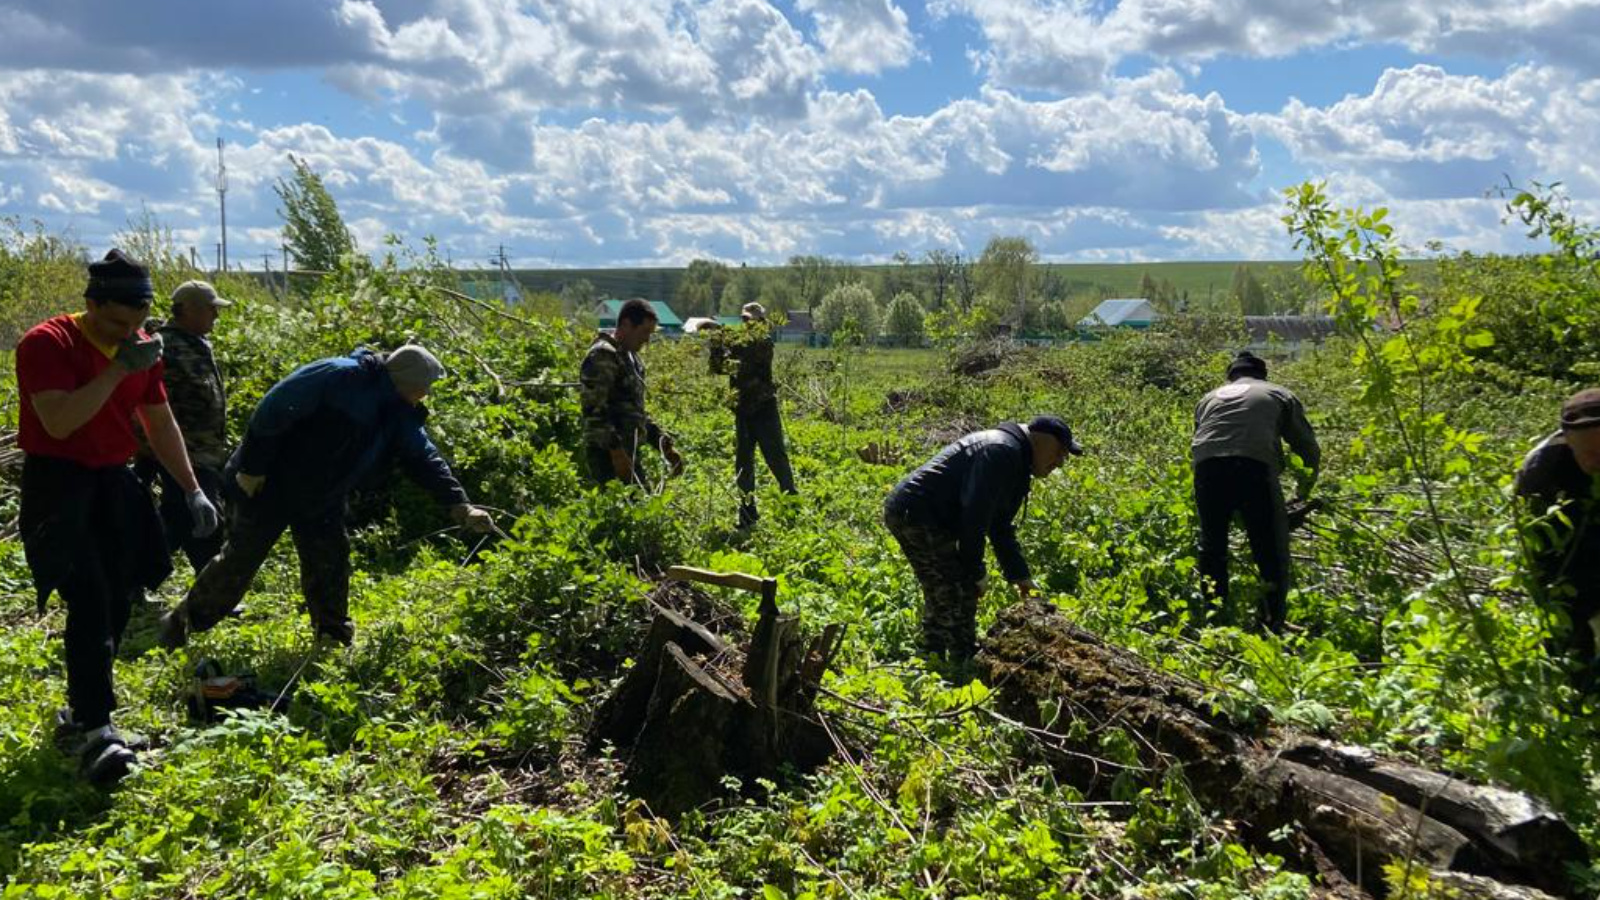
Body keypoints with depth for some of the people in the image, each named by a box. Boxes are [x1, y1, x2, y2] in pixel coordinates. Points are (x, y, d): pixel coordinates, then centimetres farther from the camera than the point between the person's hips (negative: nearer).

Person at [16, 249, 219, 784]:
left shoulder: (141, 348, 6)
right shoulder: (47, 344, -14)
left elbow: (160, 424, 16)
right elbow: (59, 423, -26)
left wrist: (192, 491, 14)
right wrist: (119, 368, -26)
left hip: (114, 482, 7)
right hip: (58, 484, -6)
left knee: (117, 601, 7)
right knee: (89, 600, -17)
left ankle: (81, 708, 23)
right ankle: (95, 730, -18)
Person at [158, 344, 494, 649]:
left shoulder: (401, 416, -1)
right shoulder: (340, 376, -26)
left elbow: (425, 458, -2)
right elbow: (274, 408, -25)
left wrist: (458, 504, -14)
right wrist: (252, 467, -22)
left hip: (322, 501, 7)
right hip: (270, 486, -7)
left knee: (331, 565, 8)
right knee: (241, 560, 1)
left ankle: (335, 639, 23)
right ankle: (182, 621, 19)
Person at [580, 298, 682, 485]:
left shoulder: (631, 357, 20)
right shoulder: (603, 356, -10)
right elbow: (593, 410, -19)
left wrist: (665, 445, 20)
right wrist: (616, 450, -24)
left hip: (628, 453, 10)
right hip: (608, 455, -10)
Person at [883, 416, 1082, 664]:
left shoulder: (1016, 461, 19)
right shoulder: (1002, 451, -16)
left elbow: (1000, 525, 24)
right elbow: (975, 516, -21)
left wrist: (1019, 574, 20)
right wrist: (975, 571, -14)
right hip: (918, 515, -11)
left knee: (940, 597, 21)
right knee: (958, 598, -9)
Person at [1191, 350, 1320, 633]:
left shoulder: (1210, 398, 32)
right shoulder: (1280, 394, 25)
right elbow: (1309, 449, 24)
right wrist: (1305, 487, 41)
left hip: (1206, 469, 3)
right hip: (1254, 468, -3)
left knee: (1212, 547, 19)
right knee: (1271, 553, 8)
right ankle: (1273, 628, 7)